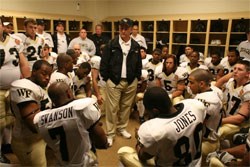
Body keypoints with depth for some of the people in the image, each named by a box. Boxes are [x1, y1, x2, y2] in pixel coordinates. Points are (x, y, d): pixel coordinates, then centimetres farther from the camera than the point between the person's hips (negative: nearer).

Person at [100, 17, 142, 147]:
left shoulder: (136, 46, 5)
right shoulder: (111, 44, -5)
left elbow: (139, 64, 12)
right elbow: (104, 63, -3)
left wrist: (137, 78, 6)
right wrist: (106, 78, -6)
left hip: (131, 82, 3)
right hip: (114, 81, -3)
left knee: (126, 106, 14)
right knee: (112, 108, 1)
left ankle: (122, 127, 34)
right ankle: (110, 133, 14)